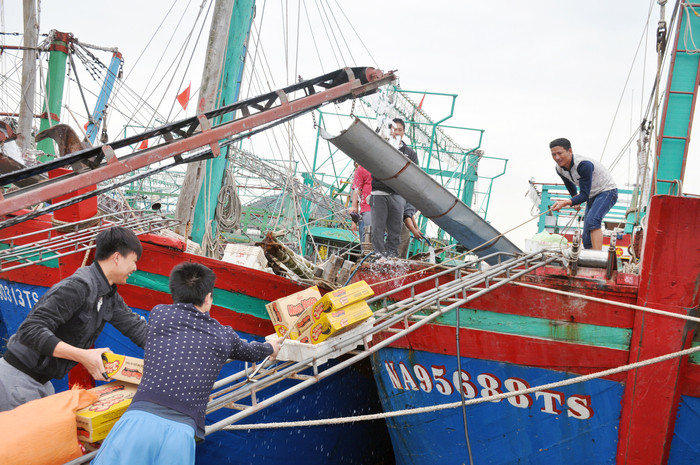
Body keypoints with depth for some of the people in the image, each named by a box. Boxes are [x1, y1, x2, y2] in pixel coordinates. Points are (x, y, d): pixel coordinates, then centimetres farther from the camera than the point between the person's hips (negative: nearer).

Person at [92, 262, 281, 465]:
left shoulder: (158, 314, 14)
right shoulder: (224, 336, 16)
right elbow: (250, 352, 39)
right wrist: (270, 348, 64)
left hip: (139, 418, -1)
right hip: (179, 432, 1)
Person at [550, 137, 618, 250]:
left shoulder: (584, 165, -32)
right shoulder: (560, 169, -8)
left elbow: (584, 195, -33)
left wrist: (566, 203, -44)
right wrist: (575, 200, 18)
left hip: (607, 192, -9)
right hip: (592, 196, 9)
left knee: (592, 220, -33)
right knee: (586, 236, 4)